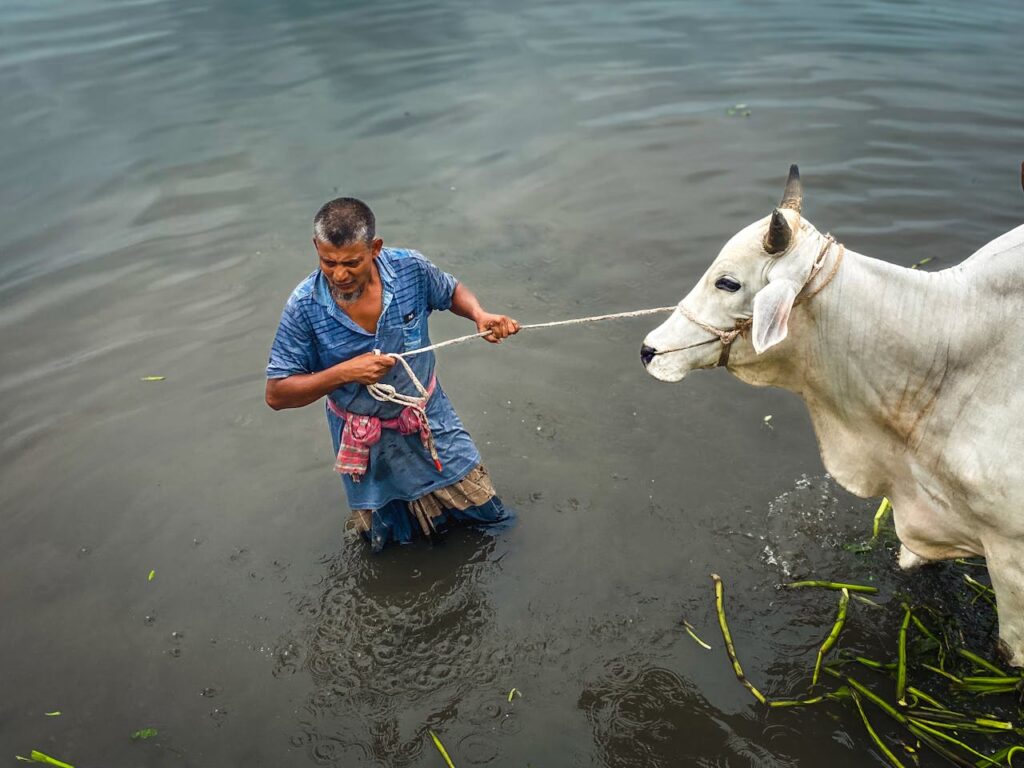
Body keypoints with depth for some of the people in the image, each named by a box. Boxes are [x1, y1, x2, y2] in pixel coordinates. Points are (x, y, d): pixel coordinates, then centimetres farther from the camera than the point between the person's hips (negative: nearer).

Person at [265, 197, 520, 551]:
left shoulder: (410, 268, -22)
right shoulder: (304, 306, -26)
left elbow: (453, 292, 1)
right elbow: (276, 394, -20)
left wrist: (481, 315, -21)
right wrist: (344, 373, -33)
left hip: (429, 418, 1)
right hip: (365, 441, -1)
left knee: (483, 509, 15)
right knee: (387, 533, 21)